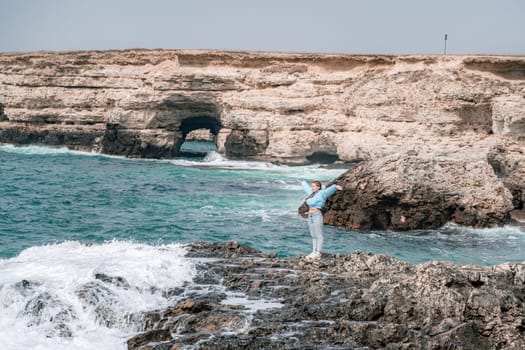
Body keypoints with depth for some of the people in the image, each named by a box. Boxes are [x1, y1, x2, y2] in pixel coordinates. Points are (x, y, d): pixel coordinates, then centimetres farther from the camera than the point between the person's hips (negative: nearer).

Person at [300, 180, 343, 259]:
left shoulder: (321, 193, -12)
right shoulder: (312, 193, 12)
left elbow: (329, 190, -31)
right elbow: (307, 187, 34)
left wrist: (336, 187, -50)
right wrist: (303, 183, 54)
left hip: (317, 216, -9)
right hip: (310, 216, 9)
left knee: (318, 236, -3)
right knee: (313, 236, 11)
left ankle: (318, 254, 1)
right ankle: (314, 252, 15)